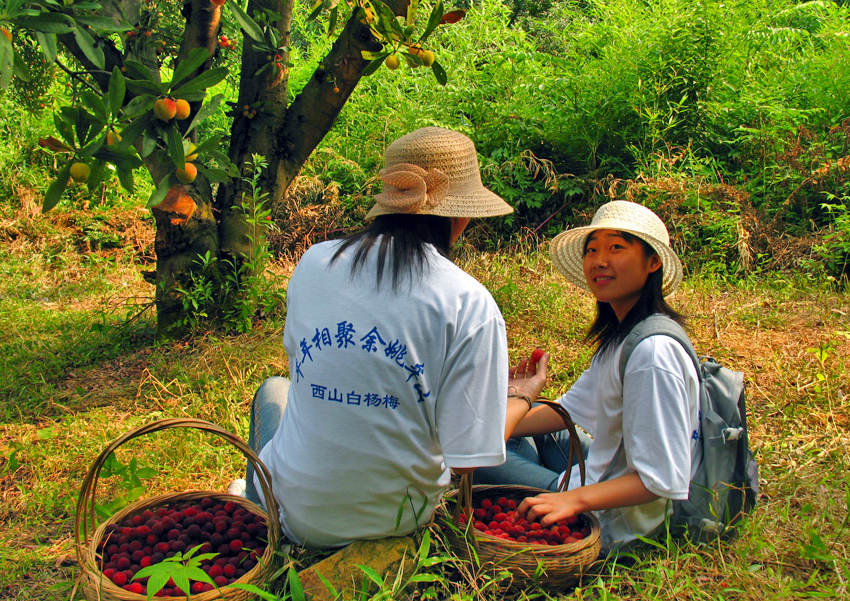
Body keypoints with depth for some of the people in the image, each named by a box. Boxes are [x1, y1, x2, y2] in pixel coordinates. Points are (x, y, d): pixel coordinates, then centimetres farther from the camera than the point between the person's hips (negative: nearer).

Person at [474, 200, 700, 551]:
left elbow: (663, 480, -28)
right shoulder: (619, 335, 4)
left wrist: (575, 499, -35)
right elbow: (572, 408, 10)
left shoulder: (654, 351, -27)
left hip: (614, 524, -10)